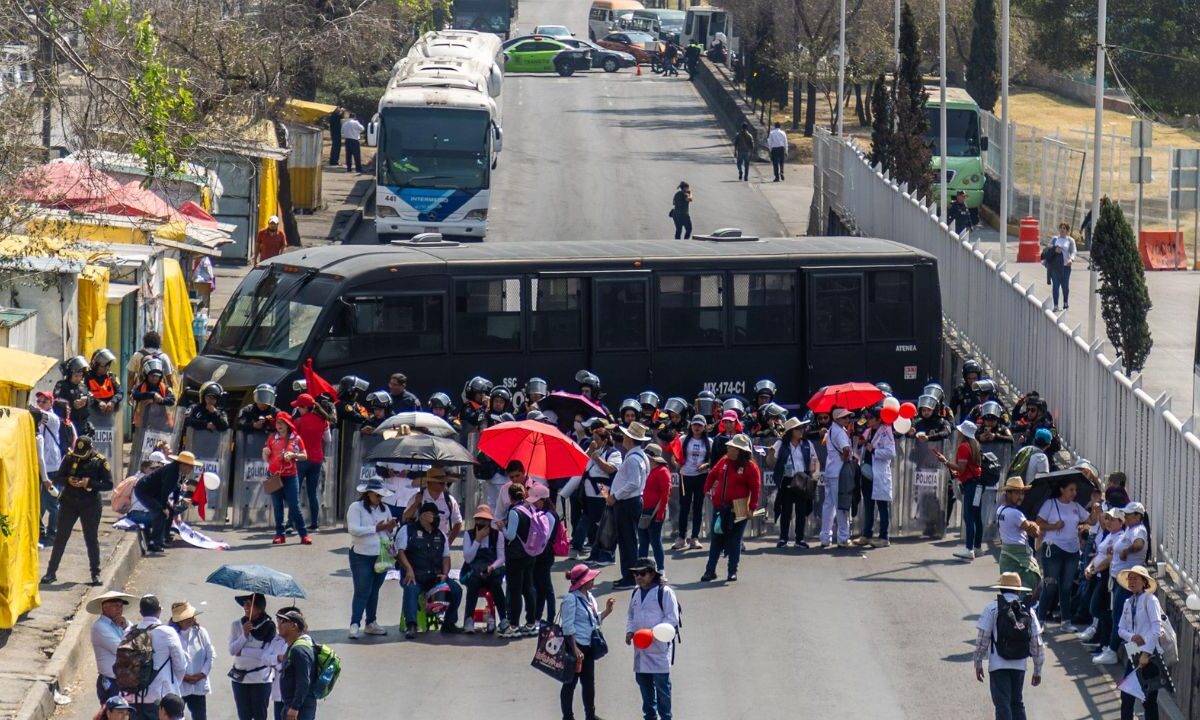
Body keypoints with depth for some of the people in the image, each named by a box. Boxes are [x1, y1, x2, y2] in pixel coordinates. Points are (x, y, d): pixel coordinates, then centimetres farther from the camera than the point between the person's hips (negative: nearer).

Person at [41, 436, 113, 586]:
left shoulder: (100, 461, -6)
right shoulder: (69, 458, 0)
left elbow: (108, 484, -7)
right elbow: (57, 479, 4)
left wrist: (90, 483, -21)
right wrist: (68, 480, -18)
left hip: (90, 505, -2)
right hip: (69, 503, 2)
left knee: (92, 539, 4)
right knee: (60, 538, 3)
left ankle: (96, 574, 14)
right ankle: (51, 572, 9)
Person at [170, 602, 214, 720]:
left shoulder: (200, 632, 2)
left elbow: (211, 655, 5)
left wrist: (202, 674, -7)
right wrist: (183, 677, -15)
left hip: (198, 686, 4)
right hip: (177, 687, -4)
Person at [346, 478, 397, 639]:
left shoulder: (384, 509, 13)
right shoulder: (356, 507, -6)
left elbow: (390, 533, 18)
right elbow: (354, 529, -17)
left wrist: (390, 528, -6)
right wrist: (376, 528, -19)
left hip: (381, 555, 6)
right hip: (361, 556, -6)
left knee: (374, 591, 11)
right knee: (362, 591, -9)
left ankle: (371, 623, 19)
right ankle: (354, 624, -7)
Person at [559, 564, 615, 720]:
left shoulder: (589, 597, 10)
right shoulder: (571, 598, -16)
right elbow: (568, 626, -18)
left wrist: (607, 610, 3)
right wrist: (575, 649, -21)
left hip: (588, 647, 8)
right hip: (576, 645, -8)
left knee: (589, 682, 15)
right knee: (571, 682, 1)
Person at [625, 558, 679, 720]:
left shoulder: (665, 592, -9)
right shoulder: (636, 593, 14)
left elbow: (672, 618, -12)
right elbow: (631, 614, 24)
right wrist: (630, 630, 5)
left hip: (659, 646, -7)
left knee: (662, 683, -5)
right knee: (643, 681, 11)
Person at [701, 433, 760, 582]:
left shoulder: (750, 467, -9)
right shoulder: (724, 462, 7)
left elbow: (755, 488, -9)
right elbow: (712, 475, 22)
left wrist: (751, 508, -12)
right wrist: (708, 489, 12)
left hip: (738, 510, -5)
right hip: (720, 507, 5)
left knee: (734, 541, 3)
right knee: (716, 539, 7)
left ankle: (733, 571, 13)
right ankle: (710, 570, 12)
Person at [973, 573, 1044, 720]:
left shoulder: (992, 608, -5)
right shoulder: (1027, 611, 4)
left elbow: (982, 639, -7)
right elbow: (1036, 643, 5)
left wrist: (978, 664, 3)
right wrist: (1037, 670, 14)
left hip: (998, 665, -4)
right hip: (1020, 665, 4)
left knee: (1002, 704, -4)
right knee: (1017, 703, 18)